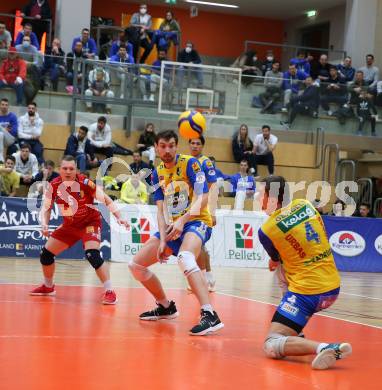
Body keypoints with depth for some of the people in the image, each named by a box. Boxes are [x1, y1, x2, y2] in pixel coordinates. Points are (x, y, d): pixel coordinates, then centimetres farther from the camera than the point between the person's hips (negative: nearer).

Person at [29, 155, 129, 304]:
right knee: (46, 253, 6)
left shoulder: (85, 183, -23)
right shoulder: (53, 186, -12)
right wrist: (44, 224, -17)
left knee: (92, 255, -29)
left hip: (90, 222, -5)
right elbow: (46, 207, 1)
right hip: (69, 224, 5)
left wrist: (119, 217, -24)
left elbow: (106, 200, -16)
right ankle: (48, 287, 32)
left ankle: (109, 292, -21)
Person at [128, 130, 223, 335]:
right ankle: (166, 307, 25)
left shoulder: (190, 163, -9)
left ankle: (210, 316, -46)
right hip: (171, 226, 8)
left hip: (196, 222, -7)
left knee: (184, 257, -39)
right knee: (136, 265, 6)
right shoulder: (158, 173, 8)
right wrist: (162, 239, -12)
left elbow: (202, 198, -17)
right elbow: (161, 209, 2)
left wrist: (183, 220, -30)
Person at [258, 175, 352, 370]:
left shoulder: (266, 230, -10)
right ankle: (295, 335, 32)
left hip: (306, 293, -7)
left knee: (271, 347, -7)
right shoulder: (305, 204, 5)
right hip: (333, 288, 7)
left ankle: (324, 348, -31)